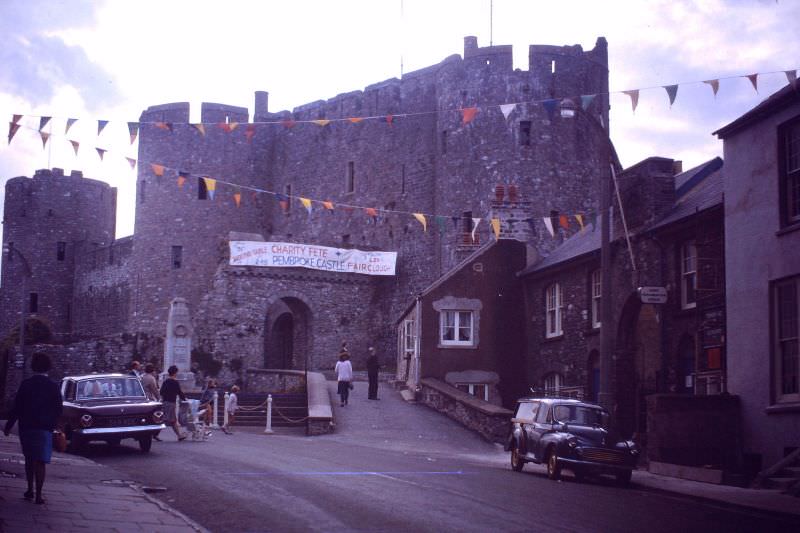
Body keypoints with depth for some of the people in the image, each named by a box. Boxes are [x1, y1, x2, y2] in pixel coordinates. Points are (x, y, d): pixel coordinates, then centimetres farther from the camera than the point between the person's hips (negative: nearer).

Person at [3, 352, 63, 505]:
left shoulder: (25, 384, -3)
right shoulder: (53, 387, -4)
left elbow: (16, 407, -3)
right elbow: (58, 410, 0)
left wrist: (8, 426, 5)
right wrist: (52, 426, 15)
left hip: (26, 428, 2)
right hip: (44, 429, -2)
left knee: (29, 459, 18)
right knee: (40, 462, 0)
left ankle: (30, 490, 20)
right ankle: (38, 495, -5)